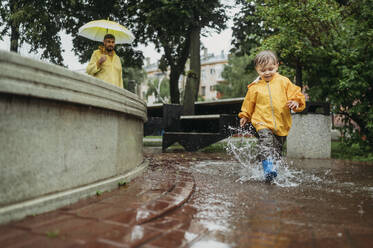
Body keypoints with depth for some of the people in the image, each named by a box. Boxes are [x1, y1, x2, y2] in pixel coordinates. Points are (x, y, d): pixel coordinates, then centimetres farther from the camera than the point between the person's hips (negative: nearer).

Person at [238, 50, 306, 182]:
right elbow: (249, 103, 17)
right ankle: (268, 168, -31)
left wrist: (296, 102, -14)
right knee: (266, 142, -25)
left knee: (277, 148, 12)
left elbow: (295, 94, 6)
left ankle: (274, 165, 29)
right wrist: (245, 116, 25)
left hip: (281, 123, 2)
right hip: (263, 123, -2)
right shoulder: (254, 87, 3)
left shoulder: (283, 82, 4)